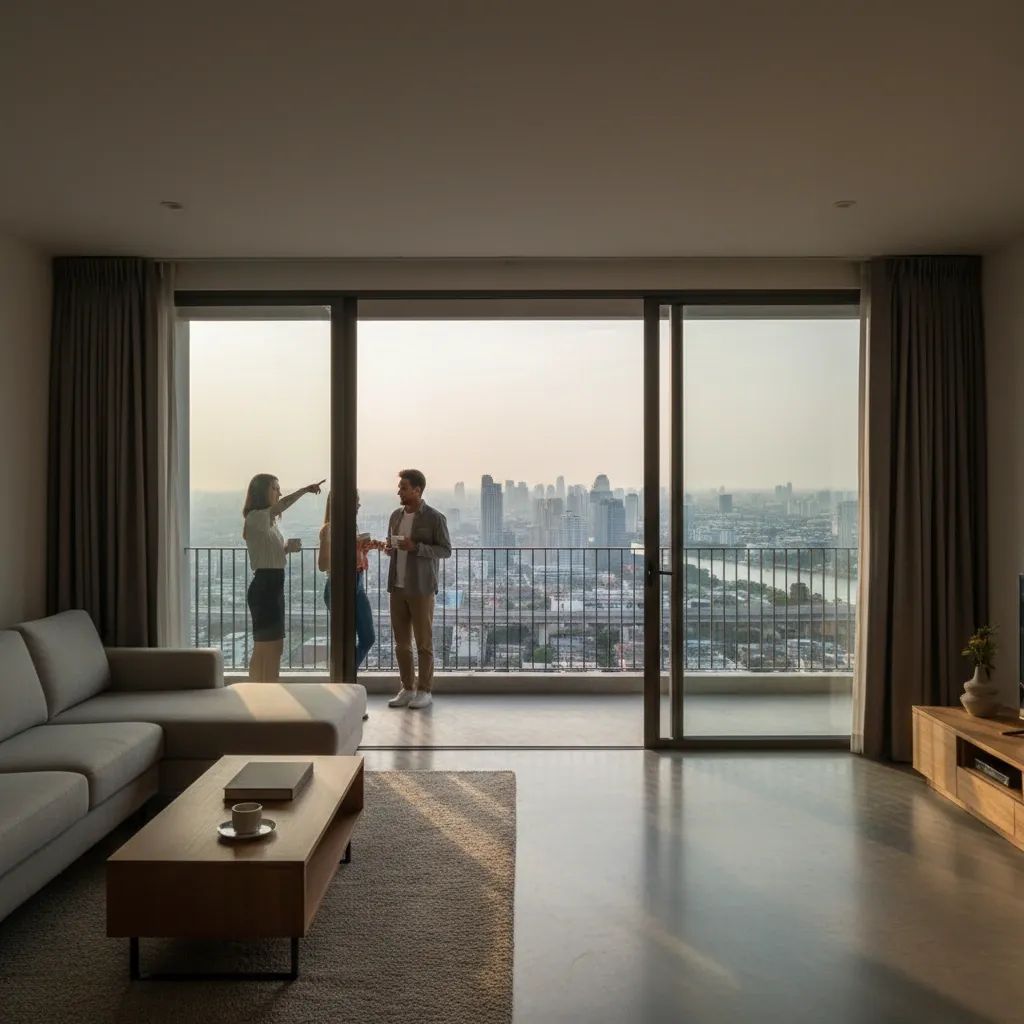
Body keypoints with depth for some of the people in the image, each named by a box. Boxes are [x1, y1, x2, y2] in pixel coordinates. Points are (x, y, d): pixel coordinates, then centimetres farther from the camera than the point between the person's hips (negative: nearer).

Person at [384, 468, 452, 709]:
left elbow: (446, 550, -7)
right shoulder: (396, 515, 12)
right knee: (401, 642, 9)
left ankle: (424, 691, 11)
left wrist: (416, 547, -19)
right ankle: (407, 689, 19)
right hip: (397, 587, 6)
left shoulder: (434, 518, -6)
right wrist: (388, 548, -1)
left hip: (421, 588, -6)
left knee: (424, 642, 2)